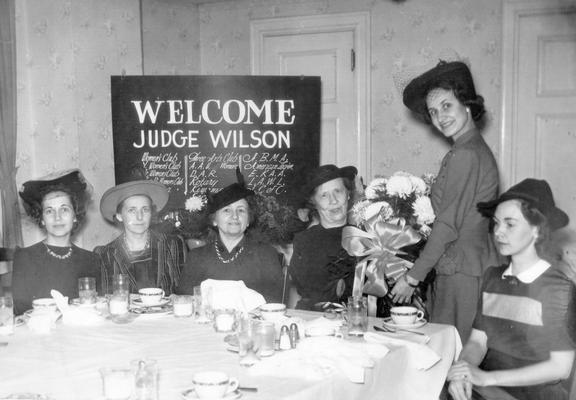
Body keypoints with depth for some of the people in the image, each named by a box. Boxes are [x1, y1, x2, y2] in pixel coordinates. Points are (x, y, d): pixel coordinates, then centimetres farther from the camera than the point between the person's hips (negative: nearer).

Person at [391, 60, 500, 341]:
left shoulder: (465, 154, -14)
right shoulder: (477, 148, 14)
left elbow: (448, 226, -16)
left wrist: (413, 278, -9)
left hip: (462, 272, -9)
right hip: (472, 266, 9)